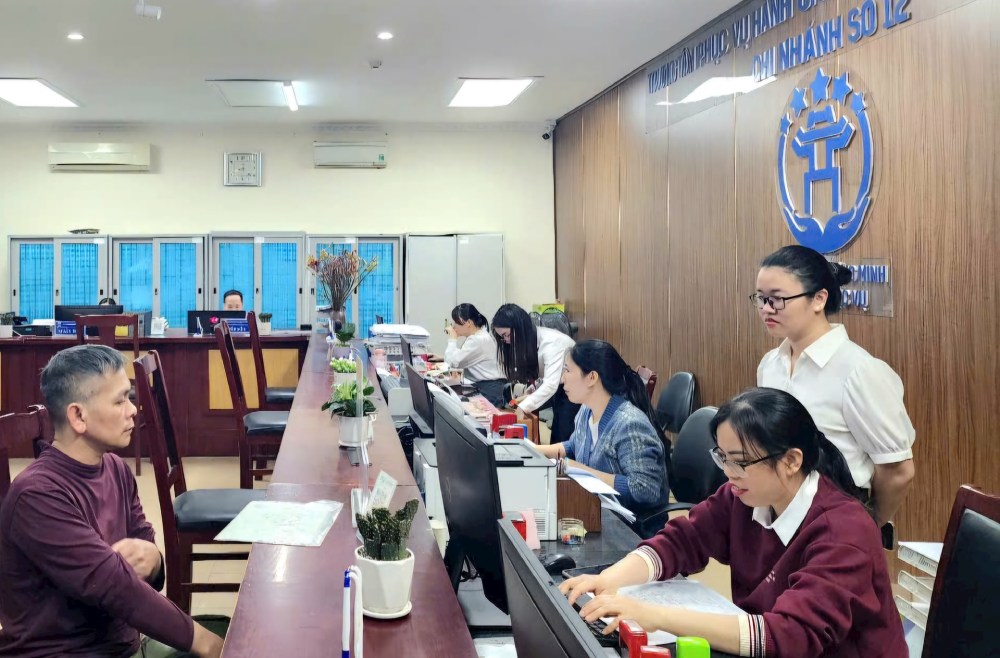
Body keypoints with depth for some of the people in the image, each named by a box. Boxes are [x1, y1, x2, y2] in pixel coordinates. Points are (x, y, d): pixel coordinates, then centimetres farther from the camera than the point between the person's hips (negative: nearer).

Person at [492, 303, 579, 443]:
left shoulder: (551, 342, -28)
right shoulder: (527, 340, -2)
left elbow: (550, 385, -36)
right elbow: (539, 375, 0)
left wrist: (523, 407, -42)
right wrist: (530, 393, -18)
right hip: (559, 389, 7)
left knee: (563, 439, -10)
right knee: (556, 438, 4)